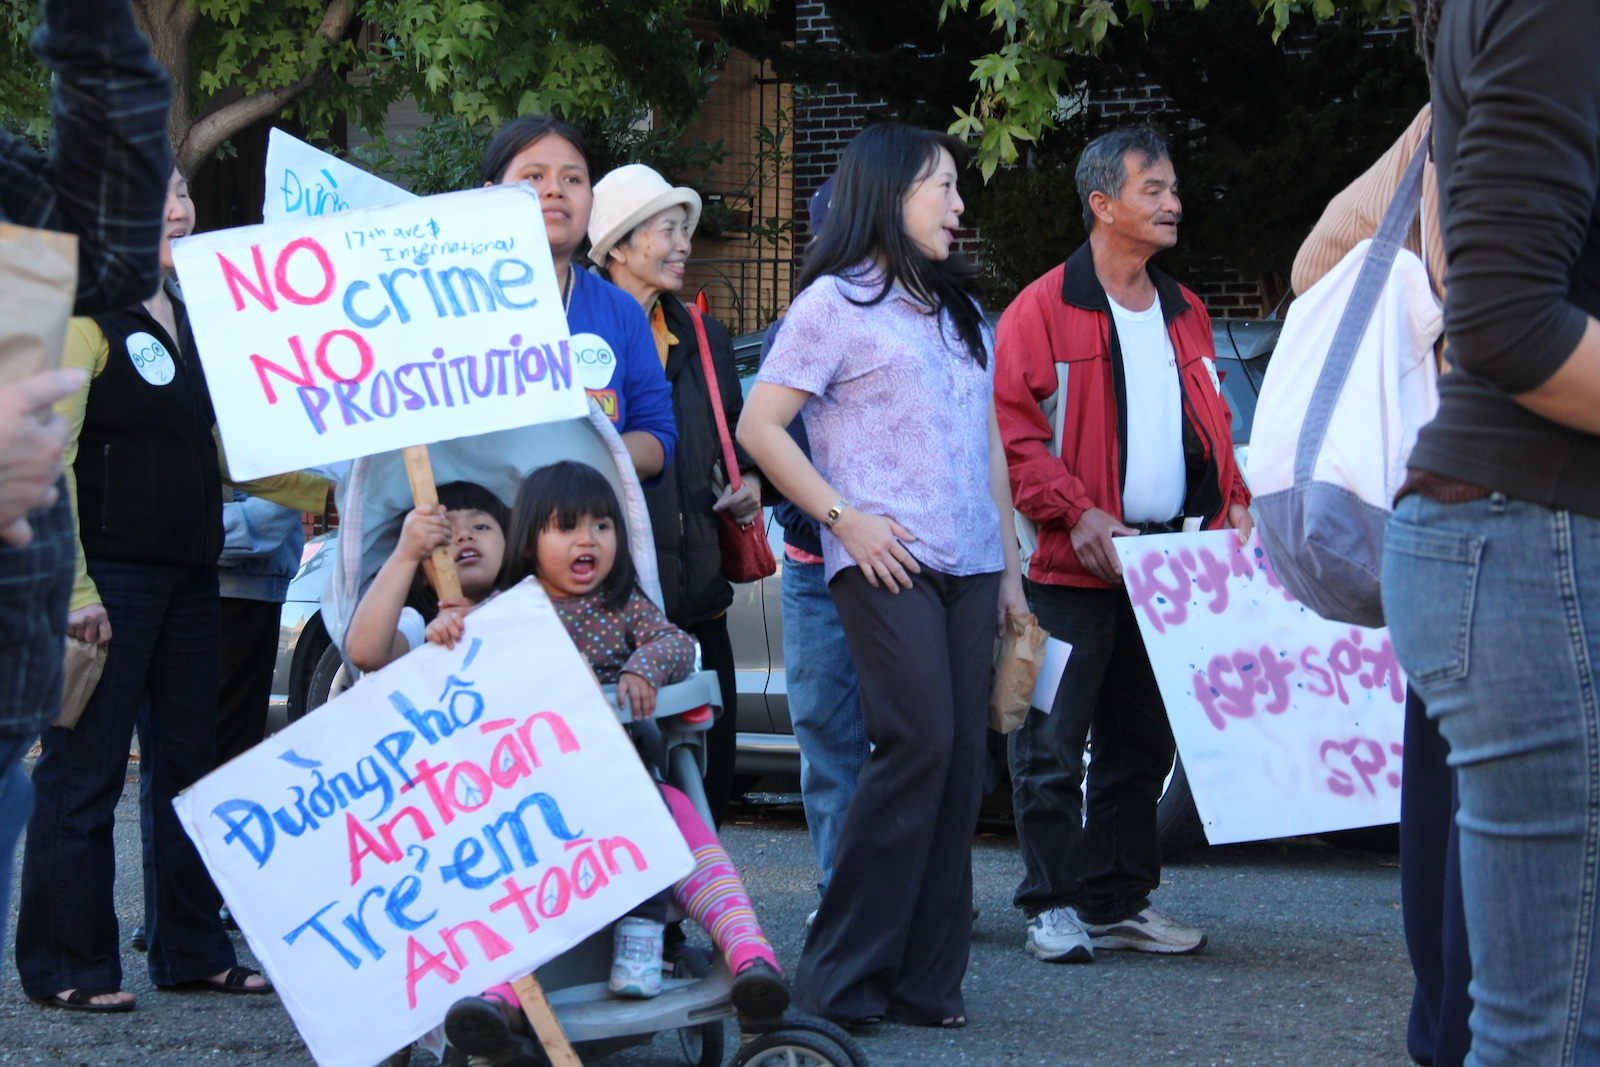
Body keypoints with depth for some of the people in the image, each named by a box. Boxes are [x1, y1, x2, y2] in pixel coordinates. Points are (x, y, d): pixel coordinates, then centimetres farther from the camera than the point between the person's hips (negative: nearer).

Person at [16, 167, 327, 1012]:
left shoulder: (188, 321, 15)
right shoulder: (87, 317, -9)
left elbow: (221, 452, 21)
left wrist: (337, 498, 16)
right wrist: (72, 587, -21)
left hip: (189, 577, 8)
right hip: (110, 578, -8)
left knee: (185, 766, 11)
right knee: (85, 774, -2)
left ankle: (191, 951, 20)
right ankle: (65, 965, 5)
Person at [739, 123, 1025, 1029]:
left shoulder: (961, 309, 22)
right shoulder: (837, 302, 1)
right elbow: (760, 425, -5)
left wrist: (1011, 567, 18)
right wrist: (844, 518, -11)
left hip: (969, 566, 7)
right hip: (887, 563, -7)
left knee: (960, 760, 1)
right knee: (919, 746, -16)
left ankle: (924, 978, 7)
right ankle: (842, 976, -8)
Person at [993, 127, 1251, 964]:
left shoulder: (1183, 313, 15)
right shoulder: (1045, 308, -6)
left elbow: (1210, 425, 22)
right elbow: (1012, 431, -11)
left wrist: (1231, 506, 6)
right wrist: (1075, 514, -19)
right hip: (1075, 568, -7)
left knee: (1142, 741, 12)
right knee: (1053, 745, -3)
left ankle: (1120, 901, 20)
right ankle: (1054, 903, 5)